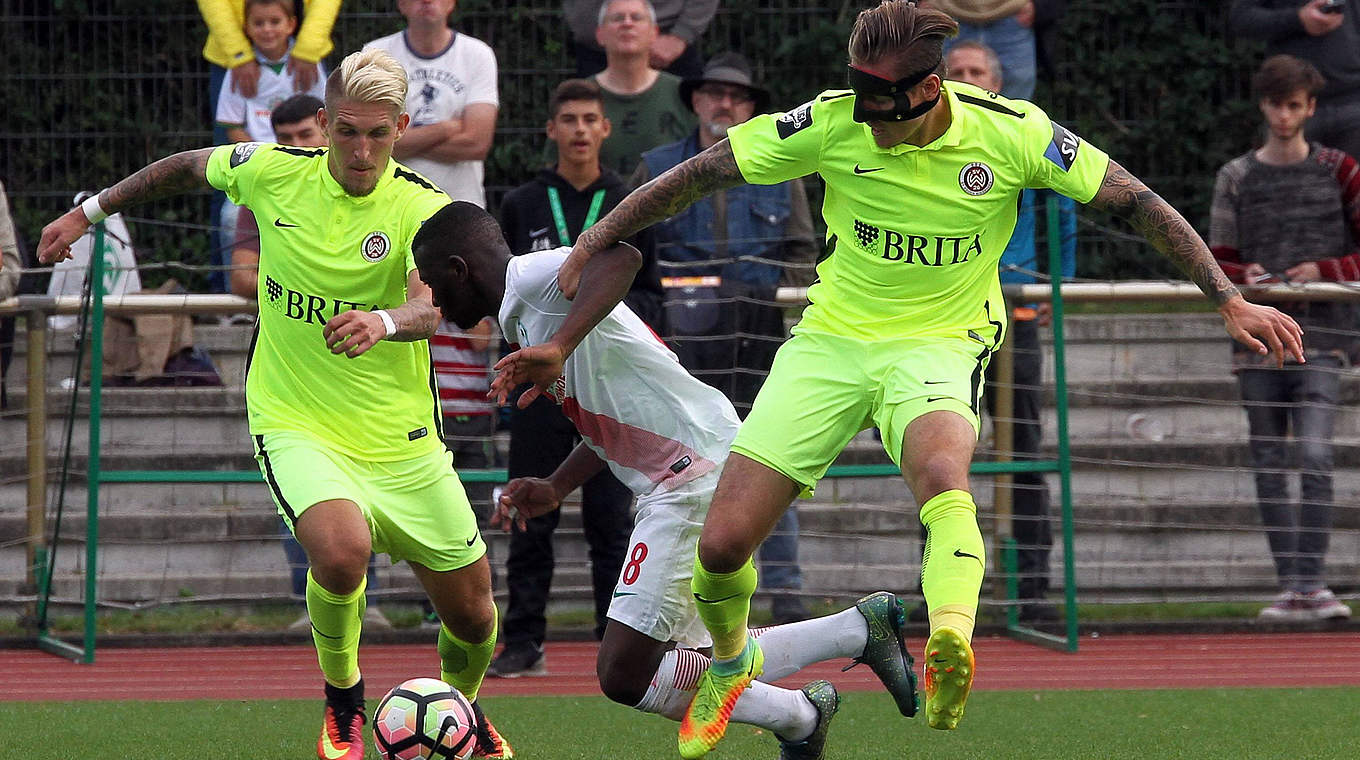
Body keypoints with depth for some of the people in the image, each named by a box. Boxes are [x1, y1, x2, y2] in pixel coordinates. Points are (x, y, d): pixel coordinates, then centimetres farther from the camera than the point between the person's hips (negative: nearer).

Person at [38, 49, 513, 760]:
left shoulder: (425, 208, -13)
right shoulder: (274, 171, -6)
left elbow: (431, 306, -31)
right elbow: (188, 166, 16)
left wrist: (384, 321, -53)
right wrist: (89, 210, 21)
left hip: (401, 436, 1)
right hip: (297, 427, -1)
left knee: (472, 614, 6)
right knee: (342, 549, -32)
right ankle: (341, 698, -3)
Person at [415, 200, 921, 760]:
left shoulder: (531, 275, -9)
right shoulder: (521, 315, 22)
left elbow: (621, 256, -31)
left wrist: (558, 346, -38)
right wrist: (554, 489, 20)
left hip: (697, 476, -11)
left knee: (625, 675, -11)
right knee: (681, 666, 13)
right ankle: (859, 628, 15)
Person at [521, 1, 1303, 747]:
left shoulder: (1010, 133, -14)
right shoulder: (833, 123, -12)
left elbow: (1136, 201, -7)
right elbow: (701, 174, -2)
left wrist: (1229, 299, -11)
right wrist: (589, 245, -1)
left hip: (940, 344, -2)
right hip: (831, 340, 2)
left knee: (941, 470, -39)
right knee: (722, 544, -6)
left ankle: (950, 649, -58)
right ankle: (731, 662, 28)